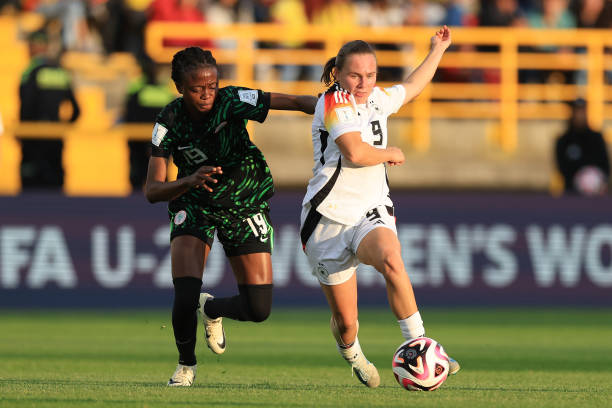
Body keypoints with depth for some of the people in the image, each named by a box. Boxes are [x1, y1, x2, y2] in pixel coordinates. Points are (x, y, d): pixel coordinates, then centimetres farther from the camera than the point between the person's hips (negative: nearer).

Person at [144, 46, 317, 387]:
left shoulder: (232, 101, -23)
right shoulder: (169, 122, -18)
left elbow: (295, 102, -29)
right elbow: (152, 190, -18)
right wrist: (188, 181, -38)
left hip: (245, 203, 0)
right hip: (194, 205, 0)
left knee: (258, 309, -6)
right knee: (185, 298, -19)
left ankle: (211, 310, 30)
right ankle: (186, 364, 13)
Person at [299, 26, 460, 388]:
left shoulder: (377, 99, 12)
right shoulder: (335, 102, -10)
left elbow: (413, 86, 35)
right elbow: (355, 152, -23)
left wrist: (438, 49, 42)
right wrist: (391, 154, -5)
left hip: (372, 213, 4)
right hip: (330, 219, -4)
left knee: (391, 260, -34)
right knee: (346, 322, -2)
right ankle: (354, 358, 34)